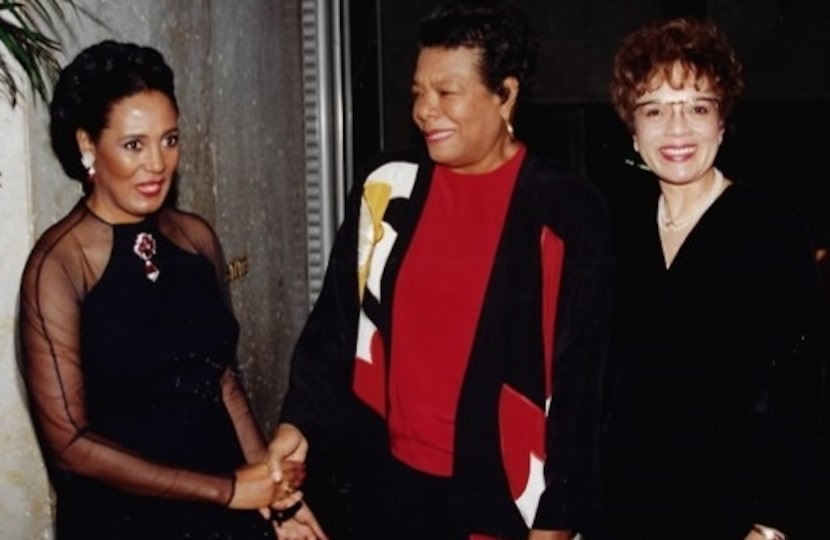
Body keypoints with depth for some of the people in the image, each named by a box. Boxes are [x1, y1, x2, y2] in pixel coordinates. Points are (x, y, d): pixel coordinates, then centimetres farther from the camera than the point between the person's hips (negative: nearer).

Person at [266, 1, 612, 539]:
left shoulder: (567, 211, -8)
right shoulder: (387, 188, 1)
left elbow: (579, 378, -6)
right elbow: (337, 323, 7)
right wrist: (302, 421, -5)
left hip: (502, 487, -3)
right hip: (390, 478, 3)